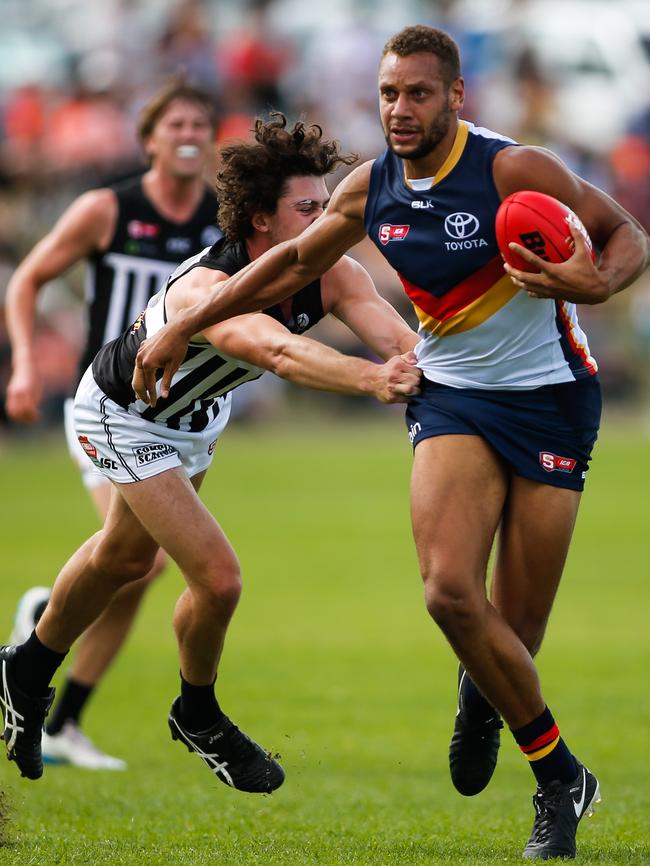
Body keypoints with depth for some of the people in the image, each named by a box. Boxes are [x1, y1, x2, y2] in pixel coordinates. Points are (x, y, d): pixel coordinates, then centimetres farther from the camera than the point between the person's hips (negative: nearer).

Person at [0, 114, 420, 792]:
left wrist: (417, 369, -63)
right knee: (216, 578, -15)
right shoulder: (208, 290, -44)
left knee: (124, 559, 28)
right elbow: (281, 353, -64)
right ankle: (197, 718, 15)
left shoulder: (331, 275, -24)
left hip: (196, 416, 8)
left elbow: (397, 339, -40)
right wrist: (370, 380, -80)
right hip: (124, 415, -8)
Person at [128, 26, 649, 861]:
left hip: (549, 397, -3)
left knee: (515, 628, -7)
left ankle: (483, 694, 31)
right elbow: (294, 262, 16)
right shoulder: (370, 190, 0)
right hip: (451, 393, 3)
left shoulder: (514, 169, -15)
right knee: (450, 591, -20)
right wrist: (182, 326, 17)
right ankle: (560, 778, 0)